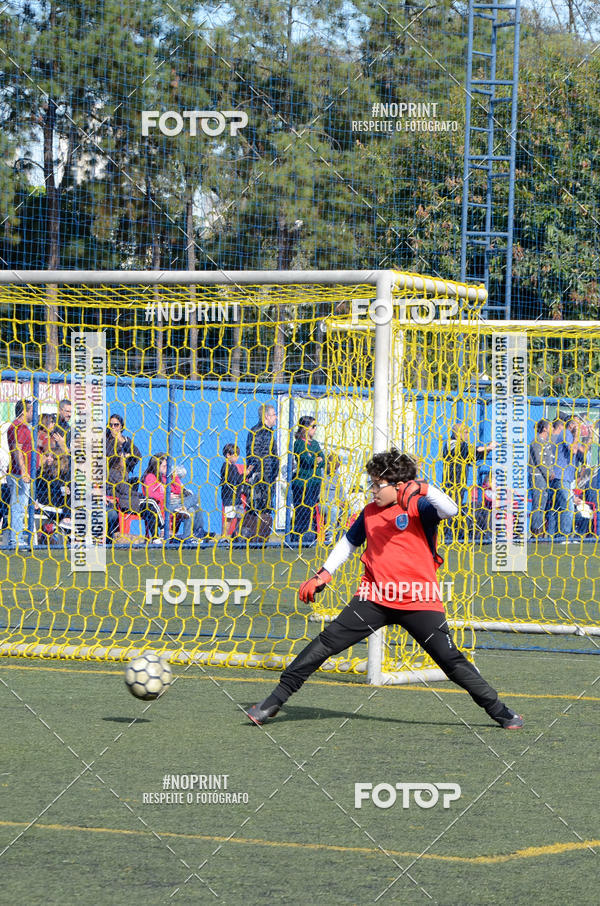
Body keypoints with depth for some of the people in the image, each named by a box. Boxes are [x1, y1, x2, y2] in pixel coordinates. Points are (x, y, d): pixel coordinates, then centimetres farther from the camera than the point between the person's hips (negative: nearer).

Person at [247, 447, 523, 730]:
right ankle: (275, 700, -1)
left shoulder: (417, 506, -4)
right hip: (375, 598, 4)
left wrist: (422, 489, -37)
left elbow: (450, 510, -24)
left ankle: (499, 711, 7)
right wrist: (323, 574, 21)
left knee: (451, 660, -7)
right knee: (326, 643, -5)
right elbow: (349, 542, 28)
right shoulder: (370, 512, 13)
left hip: (419, 601, -4)